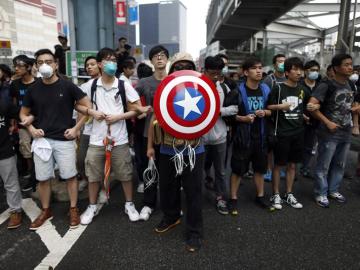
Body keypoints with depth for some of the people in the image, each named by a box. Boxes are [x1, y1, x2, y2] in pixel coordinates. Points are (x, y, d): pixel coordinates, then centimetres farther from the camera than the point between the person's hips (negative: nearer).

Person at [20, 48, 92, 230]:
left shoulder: (67, 86, -6)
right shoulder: (33, 89, 3)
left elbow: (88, 107, -3)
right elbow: (23, 113, 15)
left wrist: (76, 128, -7)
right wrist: (31, 128, -3)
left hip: (64, 140, -3)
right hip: (42, 139, 3)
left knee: (70, 176, 4)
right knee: (42, 178, 9)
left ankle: (73, 210, 22)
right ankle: (45, 211, 28)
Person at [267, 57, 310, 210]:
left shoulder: (302, 90, 9)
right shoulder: (278, 88, -7)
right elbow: (268, 107, -7)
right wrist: (280, 106, -22)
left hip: (298, 133, 5)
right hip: (282, 133, -5)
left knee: (292, 164, 12)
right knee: (279, 164, 4)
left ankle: (289, 195, 24)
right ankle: (276, 195, 16)